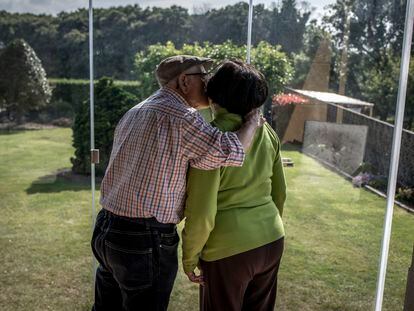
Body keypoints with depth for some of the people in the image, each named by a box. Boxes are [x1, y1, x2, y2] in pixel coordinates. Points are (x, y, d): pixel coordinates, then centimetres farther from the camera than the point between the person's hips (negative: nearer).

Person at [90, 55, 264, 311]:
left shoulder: (135, 112, 14)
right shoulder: (180, 115, -16)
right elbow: (232, 151, -21)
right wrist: (254, 122, -4)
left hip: (106, 230, 9)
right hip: (146, 241, -9)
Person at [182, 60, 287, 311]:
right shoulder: (267, 132, 0)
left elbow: (201, 214, -19)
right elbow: (279, 192, 9)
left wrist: (189, 258, -4)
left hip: (228, 251, -6)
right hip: (272, 242, 6)